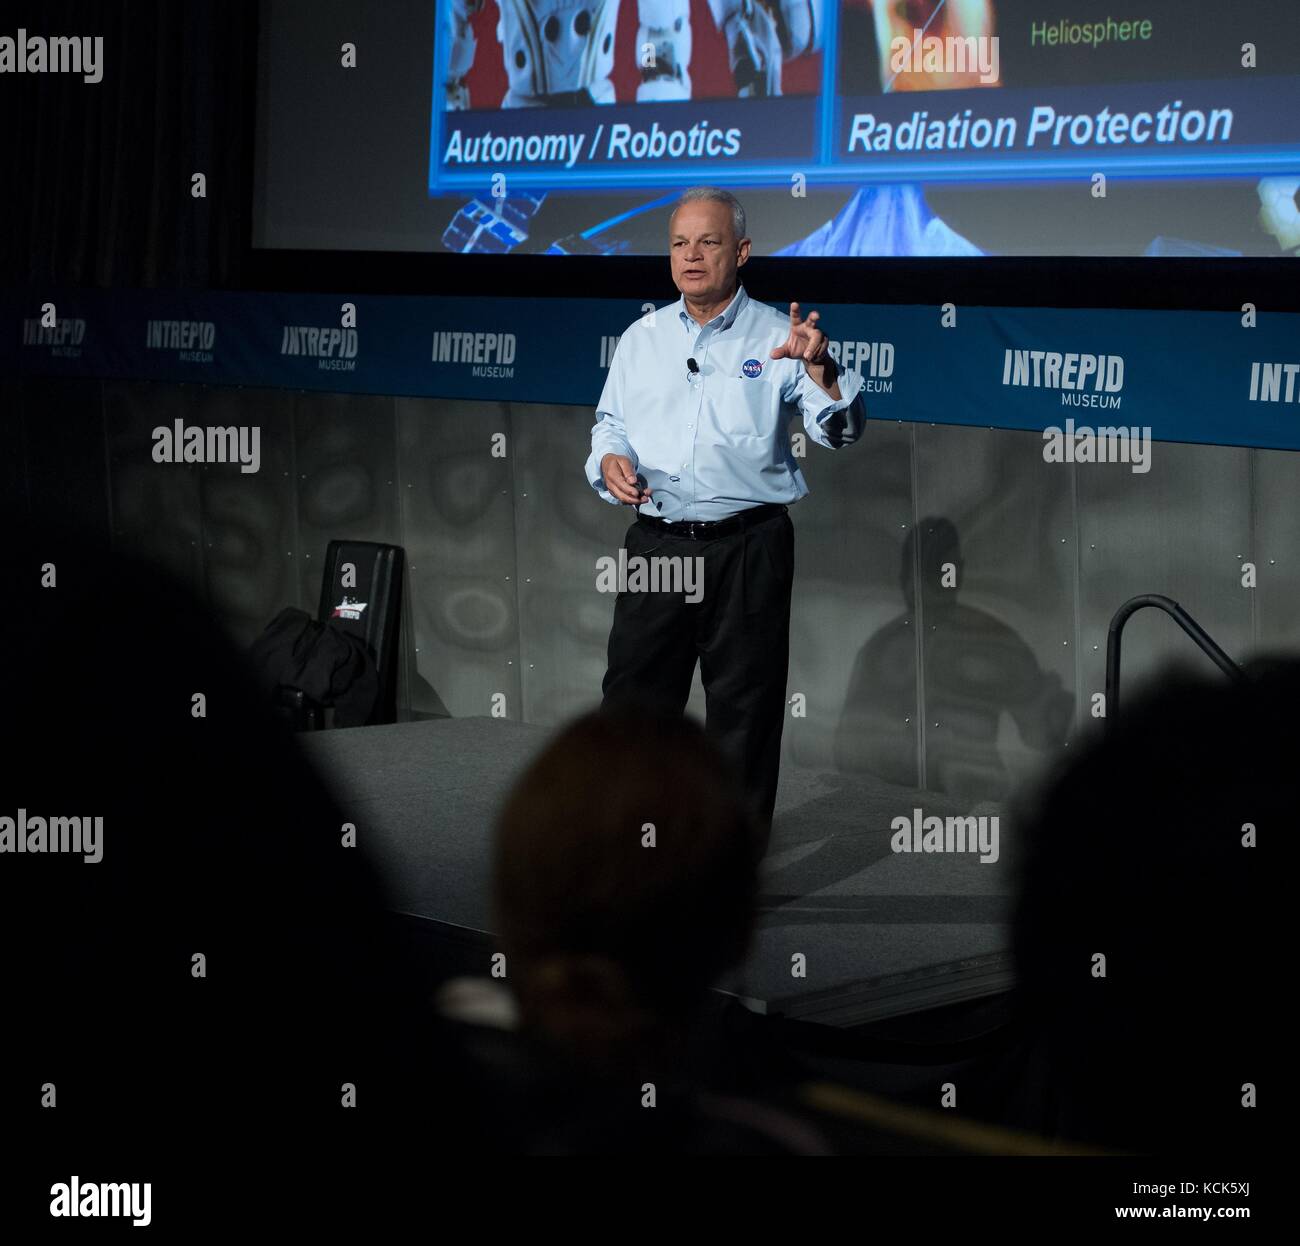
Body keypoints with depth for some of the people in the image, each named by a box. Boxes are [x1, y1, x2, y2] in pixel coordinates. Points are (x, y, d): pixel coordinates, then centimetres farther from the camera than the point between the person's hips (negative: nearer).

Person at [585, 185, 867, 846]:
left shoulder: (774, 336, 0)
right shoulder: (643, 337, 12)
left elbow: (840, 430, -7)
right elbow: (610, 422, 19)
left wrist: (819, 370, -26)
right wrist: (610, 460, -4)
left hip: (747, 549, -3)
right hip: (656, 543, 3)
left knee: (743, 700, 3)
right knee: (634, 690, 5)